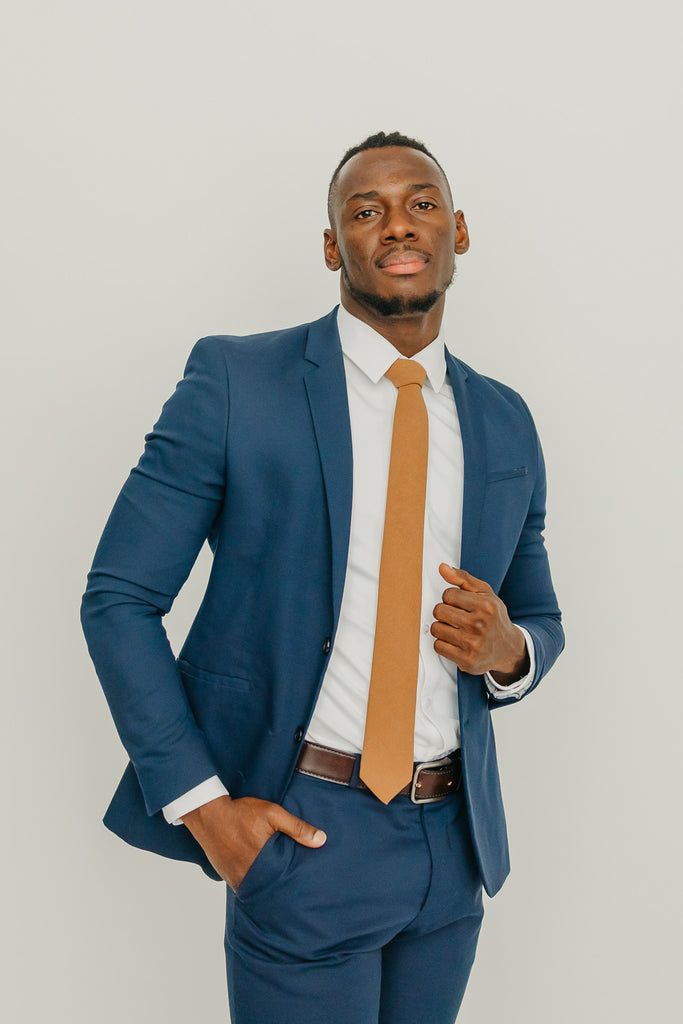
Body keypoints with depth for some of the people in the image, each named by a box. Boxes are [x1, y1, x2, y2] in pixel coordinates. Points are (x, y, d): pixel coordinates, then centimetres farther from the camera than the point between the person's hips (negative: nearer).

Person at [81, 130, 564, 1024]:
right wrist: (200, 801, -13)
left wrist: (509, 650, -9)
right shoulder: (236, 381, -9)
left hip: (455, 841, 5)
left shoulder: (504, 422, 5)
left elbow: (540, 620, 16)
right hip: (304, 830, -4)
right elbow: (118, 597, -7)